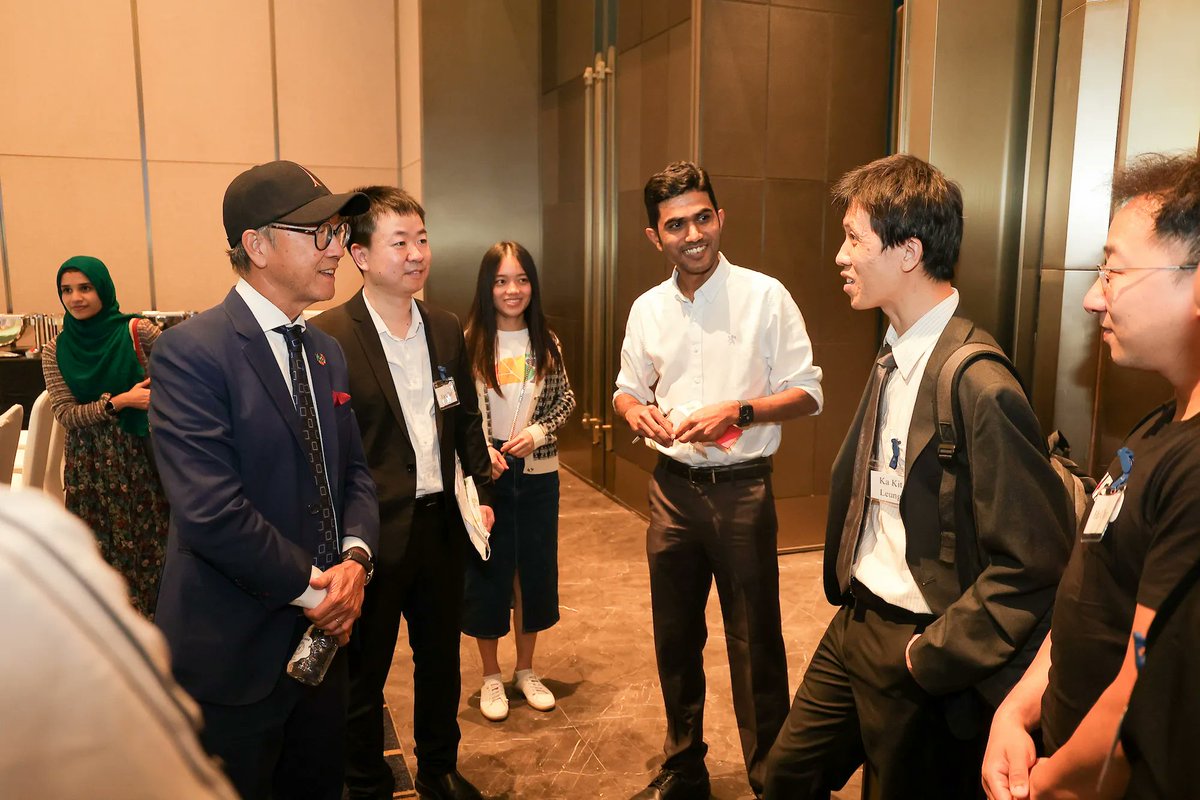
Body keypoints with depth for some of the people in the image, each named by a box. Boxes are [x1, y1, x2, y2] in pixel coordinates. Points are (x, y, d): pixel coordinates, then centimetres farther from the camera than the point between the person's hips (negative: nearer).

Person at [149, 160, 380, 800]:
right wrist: (312, 588, -17)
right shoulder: (191, 351, -17)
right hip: (234, 651, -7)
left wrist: (355, 556, -9)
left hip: (322, 630, 7)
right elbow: (211, 511, -25)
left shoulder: (327, 352, 8)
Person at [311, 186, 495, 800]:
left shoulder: (446, 329, 6)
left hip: (442, 523, 6)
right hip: (373, 535, -5)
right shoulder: (328, 336, -13)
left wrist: (481, 491, 4)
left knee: (441, 658, 21)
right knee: (364, 671, 14)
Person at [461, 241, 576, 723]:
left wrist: (537, 433, -10)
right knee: (487, 572, 8)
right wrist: (480, 451, -17)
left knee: (536, 569, 12)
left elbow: (565, 401, 6)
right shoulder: (468, 342, -7)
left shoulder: (546, 343, 1)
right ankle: (491, 676, 27)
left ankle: (526, 670, 32)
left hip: (538, 473, 3)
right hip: (485, 473, -3)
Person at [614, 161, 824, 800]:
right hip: (672, 488, 5)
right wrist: (635, 410, -6)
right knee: (675, 638, 17)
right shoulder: (647, 309, 6)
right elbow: (627, 388, 17)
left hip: (742, 489, -4)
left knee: (755, 644, 5)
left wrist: (737, 411, -21)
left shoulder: (765, 296, -8)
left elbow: (807, 392, -7)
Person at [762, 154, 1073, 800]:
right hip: (854, 625, 8)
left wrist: (935, 654, -17)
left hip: (917, 650, -7)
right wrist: (850, 598, 9)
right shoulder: (894, 356, 1)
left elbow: (1033, 562, -23)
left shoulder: (981, 387, -25)